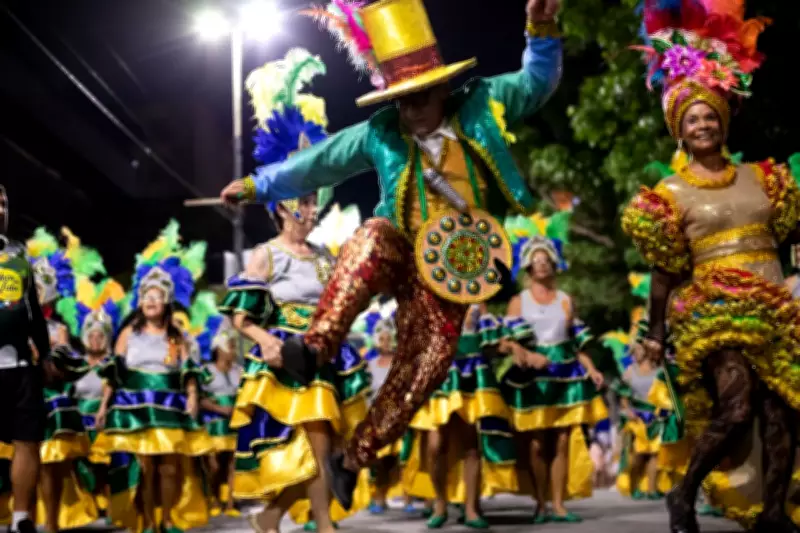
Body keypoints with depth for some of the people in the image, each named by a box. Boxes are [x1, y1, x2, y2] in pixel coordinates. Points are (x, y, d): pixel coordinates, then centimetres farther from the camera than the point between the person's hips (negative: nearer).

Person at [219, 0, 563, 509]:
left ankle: (354, 458, 4)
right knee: (371, 240, -38)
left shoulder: (483, 105, -3)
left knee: (428, 361, -8)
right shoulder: (379, 134, -2)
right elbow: (316, 164, 5)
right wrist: (256, 185, 9)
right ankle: (316, 347, -43)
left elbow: (538, 81, -3)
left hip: (447, 264, 1)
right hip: (397, 248, -1)